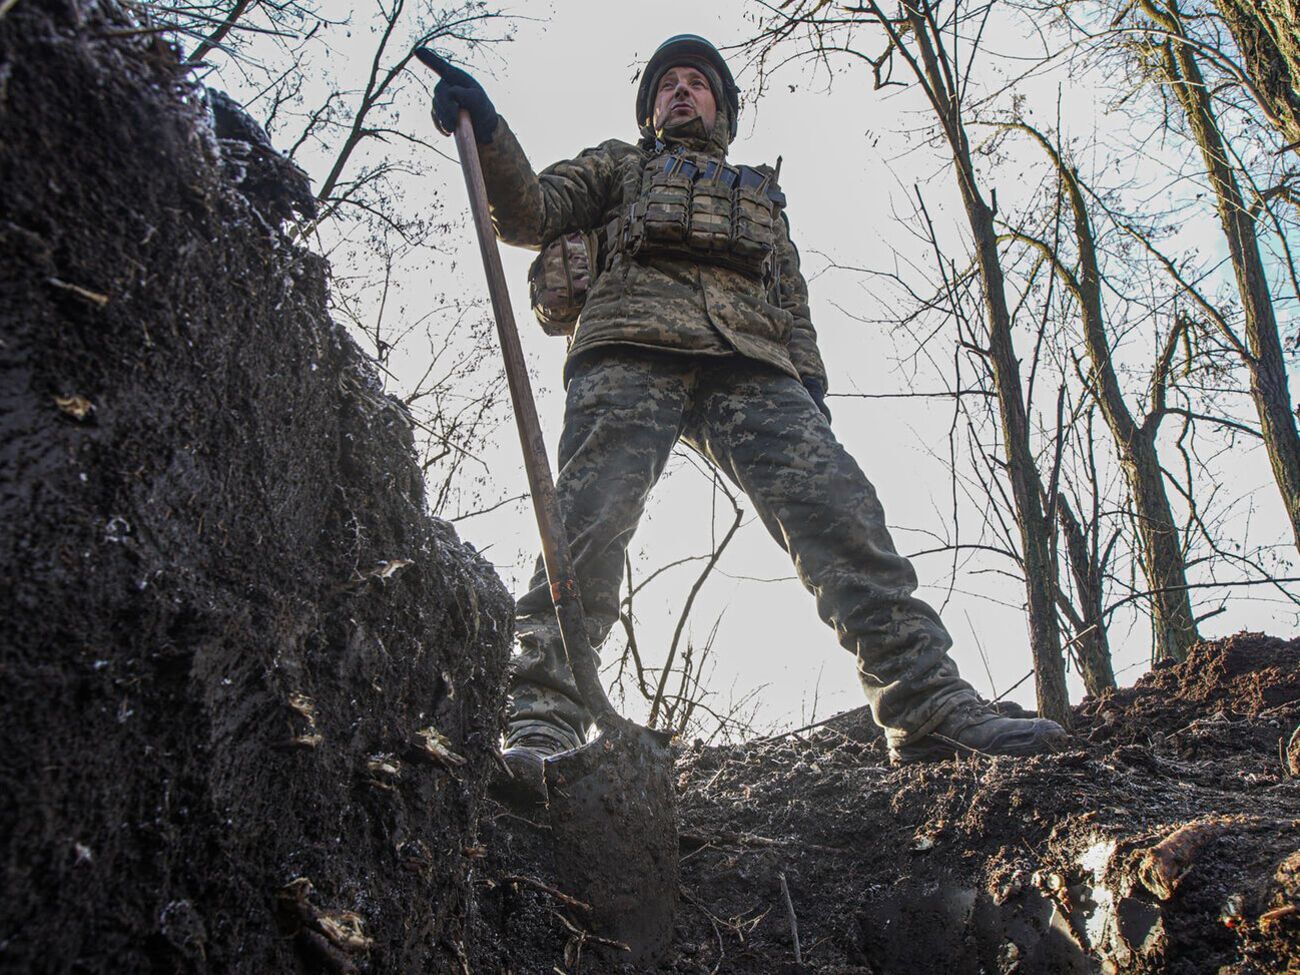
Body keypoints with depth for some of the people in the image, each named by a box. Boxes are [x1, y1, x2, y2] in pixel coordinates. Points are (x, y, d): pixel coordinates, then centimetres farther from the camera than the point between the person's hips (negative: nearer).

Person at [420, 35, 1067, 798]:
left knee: (840, 506, -19)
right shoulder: (619, 167, 35)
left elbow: (793, 303, 30)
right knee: (591, 521, -23)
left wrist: (812, 391, 11)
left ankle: (931, 705, -24)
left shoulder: (764, 195, 41)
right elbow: (529, 213, 18)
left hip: (750, 365, 2)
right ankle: (543, 722, -27)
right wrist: (487, 132, -1)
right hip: (632, 349, -1)